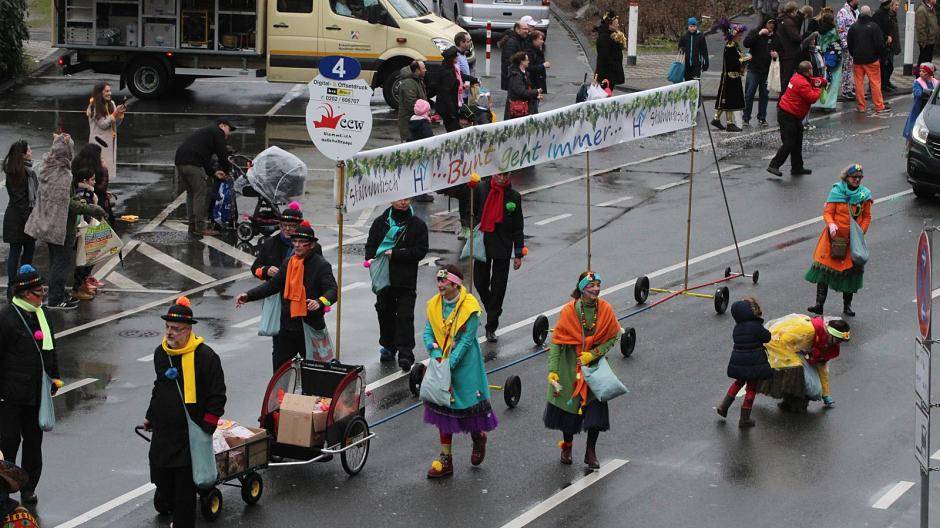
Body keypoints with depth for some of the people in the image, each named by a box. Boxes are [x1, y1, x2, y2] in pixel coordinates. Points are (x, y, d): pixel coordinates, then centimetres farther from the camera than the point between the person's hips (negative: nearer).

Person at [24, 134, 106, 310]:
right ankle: (56, 299, 5)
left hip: (48, 222, 9)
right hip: (62, 226, -9)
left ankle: (58, 294, 27)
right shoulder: (64, 174, -22)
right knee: (62, 261, 1)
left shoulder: (48, 169, 5)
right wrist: (90, 209, -18)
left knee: (56, 260, 18)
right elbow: (67, 203, -24)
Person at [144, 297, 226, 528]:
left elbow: (217, 397, -12)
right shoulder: (160, 353, 6)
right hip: (163, 430, 6)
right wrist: (150, 417, 27)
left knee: (184, 482, 1)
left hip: (190, 434, -6)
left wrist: (206, 429, -14)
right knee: (160, 472, 17)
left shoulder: (205, 356, -16)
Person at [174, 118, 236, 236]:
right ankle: (200, 227, -7)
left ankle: (192, 225, 20)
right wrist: (226, 170, 17)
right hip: (193, 163, -9)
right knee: (201, 194, -5)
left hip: (180, 161, 9)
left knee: (191, 193, 17)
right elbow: (222, 154, 0)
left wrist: (214, 172, 17)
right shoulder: (218, 132, 6)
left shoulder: (205, 132, 34)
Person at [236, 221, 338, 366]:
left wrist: (320, 302, -41)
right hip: (287, 326, 5)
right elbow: (272, 285, 11)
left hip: (310, 327, -5)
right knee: (279, 367, 8)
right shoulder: (288, 263, 9)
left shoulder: (321, 265, -10)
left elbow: (333, 290, -19)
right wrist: (248, 295, -1)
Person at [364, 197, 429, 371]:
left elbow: (421, 251, -7)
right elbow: (370, 244, 10)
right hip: (383, 278, 3)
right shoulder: (381, 222, 8)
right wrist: (371, 259, -12)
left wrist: (395, 254, -15)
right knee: (385, 312, 11)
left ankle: (405, 354, -7)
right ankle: (388, 347, 27)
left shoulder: (417, 225, 0)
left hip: (406, 279, -3)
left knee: (405, 316, -7)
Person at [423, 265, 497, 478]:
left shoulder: (470, 307, -16)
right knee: (443, 408, 7)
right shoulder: (434, 305, 1)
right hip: (441, 365, 5)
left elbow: (465, 341, -18)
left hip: (465, 366, -5)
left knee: (469, 404, 3)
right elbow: (428, 333, 0)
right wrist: (436, 355, -17)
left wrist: (450, 363, -22)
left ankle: (478, 438, 37)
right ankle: (445, 460, 13)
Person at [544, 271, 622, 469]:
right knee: (569, 404, 9)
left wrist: (594, 353, -14)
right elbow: (557, 341, -12)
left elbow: (612, 337, 1)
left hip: (595, 363, 1)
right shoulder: (569, 310, -14)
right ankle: (567, 446, 32)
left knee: (596, 408, -5)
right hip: (571, 365, -1)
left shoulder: (605, 309, -8)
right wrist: (553, 370, -17)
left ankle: (591, 452, 10)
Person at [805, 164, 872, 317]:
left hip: (853, 240, 2)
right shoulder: (837, 191, -6)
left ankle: (847, 305, 19)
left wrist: (861, 232, -6)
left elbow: (867, 217, 8)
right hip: (834, 237, -2)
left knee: (851, 271, 6)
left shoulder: (864, 194, 0)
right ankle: (819, 304, -2)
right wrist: (831, 224, -26)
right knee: (825, 268, -5)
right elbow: (827, 212, -6)